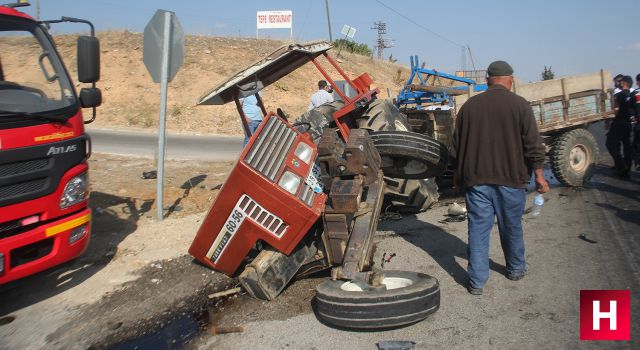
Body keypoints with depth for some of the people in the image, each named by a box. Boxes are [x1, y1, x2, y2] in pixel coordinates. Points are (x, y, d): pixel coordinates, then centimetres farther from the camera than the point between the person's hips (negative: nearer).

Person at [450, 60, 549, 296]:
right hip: (510, 178, -1)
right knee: (511, 227, 16)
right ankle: (516, 269, 35)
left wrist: (459, 174, 20)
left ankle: (476, 281, 6)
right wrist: (539, 174, 4)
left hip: (476, 178, 1)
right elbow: (532, 144, -5)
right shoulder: (519, 105, -4)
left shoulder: (469, 106, 4)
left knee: (478, 228, 4)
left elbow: (456, 146, 9)